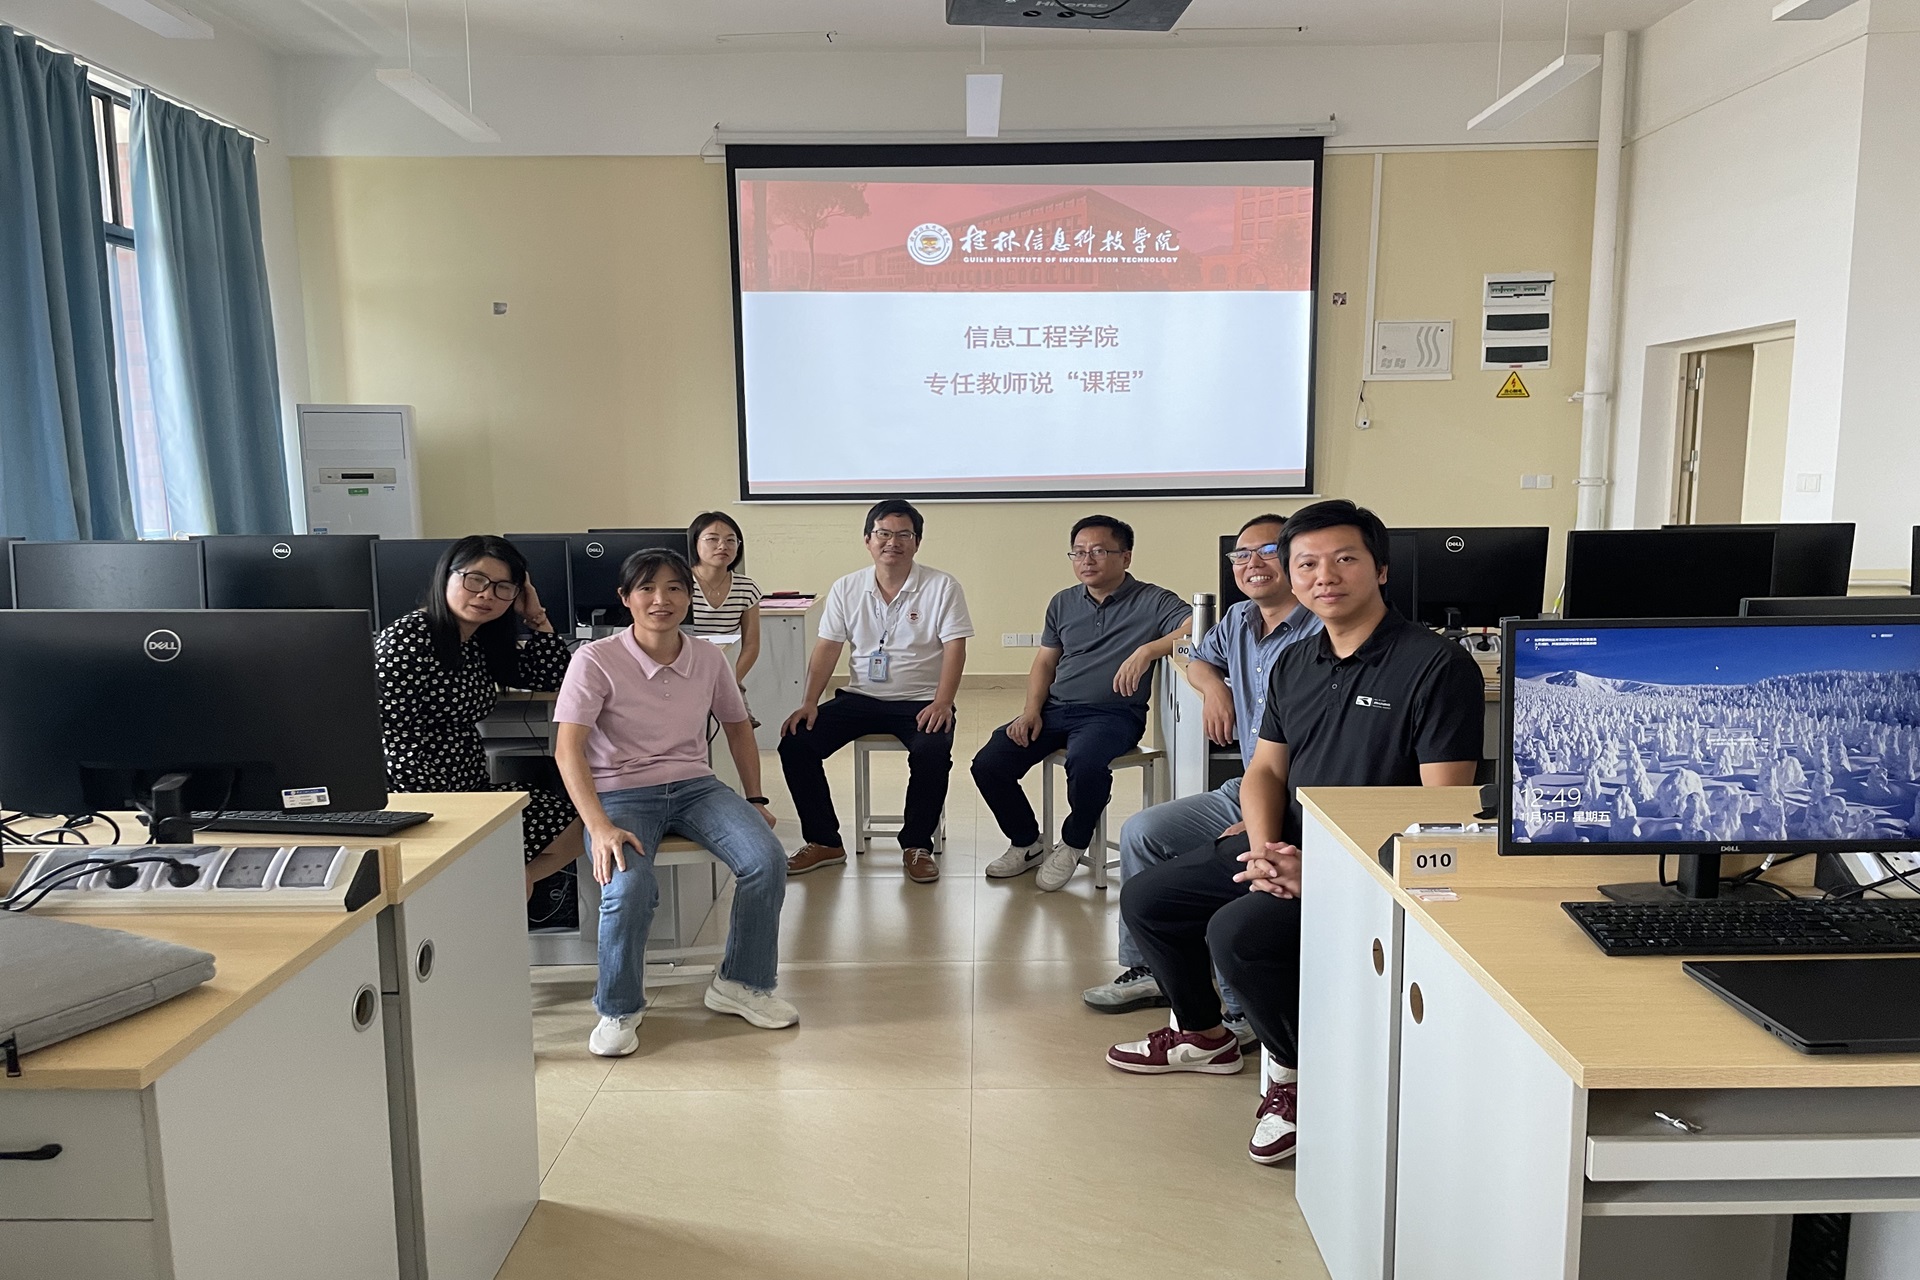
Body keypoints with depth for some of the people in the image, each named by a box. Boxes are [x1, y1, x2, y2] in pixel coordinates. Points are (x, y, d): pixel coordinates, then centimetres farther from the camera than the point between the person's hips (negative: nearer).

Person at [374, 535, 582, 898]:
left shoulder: (482, 644, 11)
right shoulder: (407, 637, -13)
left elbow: (549, 676, 17)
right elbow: (392, 734, -18)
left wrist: (536, 616, 7)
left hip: (471, 788, 9)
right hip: (415, 804, -9)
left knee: (571, 824, 1)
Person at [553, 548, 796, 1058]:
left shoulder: (709, 659, 3)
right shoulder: (595, 661, -11)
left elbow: (738, 727, 18)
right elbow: (568, 749, -16)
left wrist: (755, 799, 13)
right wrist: (600, 827, -28)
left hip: (694, 786, 4)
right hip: (620, 794, -4)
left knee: (766, 860, -21)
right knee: (629, 887, -32)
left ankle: (740, 983, 3)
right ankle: (618, 1010, -4)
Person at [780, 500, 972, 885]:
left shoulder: (942, 586, -3)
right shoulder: (846, 589, 6)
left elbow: (954, 648, -8)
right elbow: (826, 649, 5)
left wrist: (943, 702, -22)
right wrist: (809, 702, -8)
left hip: (920, 701, -3)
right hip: (860, 697, 3)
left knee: (932, 753, -34)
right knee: (795, 743, -15)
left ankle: (917, 845, -9)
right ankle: (824, 842, 1)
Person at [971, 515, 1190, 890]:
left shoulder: (1152, 602, -2)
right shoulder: (1062, 604, 16)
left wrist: (1147, 650, -32)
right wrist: (1032, 710, 2)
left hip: (1112, 713, -5)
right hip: (1055, 709, 5)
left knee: (1085, 764, -37)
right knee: (988, 764, -12)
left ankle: (1073, 845, -5)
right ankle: (1027, 843, 13)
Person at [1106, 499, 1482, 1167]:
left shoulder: (1437, 665, -14)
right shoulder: (1293, 666, 10)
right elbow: (1265, 770, 12)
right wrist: (1263, 848, -10)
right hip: (1287, 848, 8)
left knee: (1238, 931, -29)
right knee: (1146, 898, 10)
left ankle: (1298, 1069, 0)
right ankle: (1203, 1036, 32)